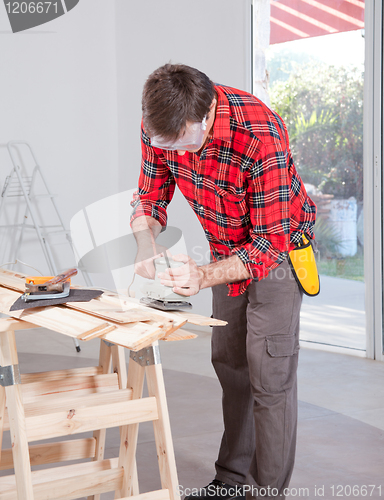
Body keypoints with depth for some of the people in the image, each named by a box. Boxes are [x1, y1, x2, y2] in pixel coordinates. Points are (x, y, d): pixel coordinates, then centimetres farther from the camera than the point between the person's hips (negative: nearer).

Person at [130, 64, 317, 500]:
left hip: (278, 248, -6)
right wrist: (145, 246, -26)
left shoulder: (262, 136, -38)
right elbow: (150, 197, -5)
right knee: (229, 363, 14)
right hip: (227, 250, 6)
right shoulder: (160, 124, -20)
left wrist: (205, 277, -45)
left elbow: (270, 243, -33)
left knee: (268, 373, -8)